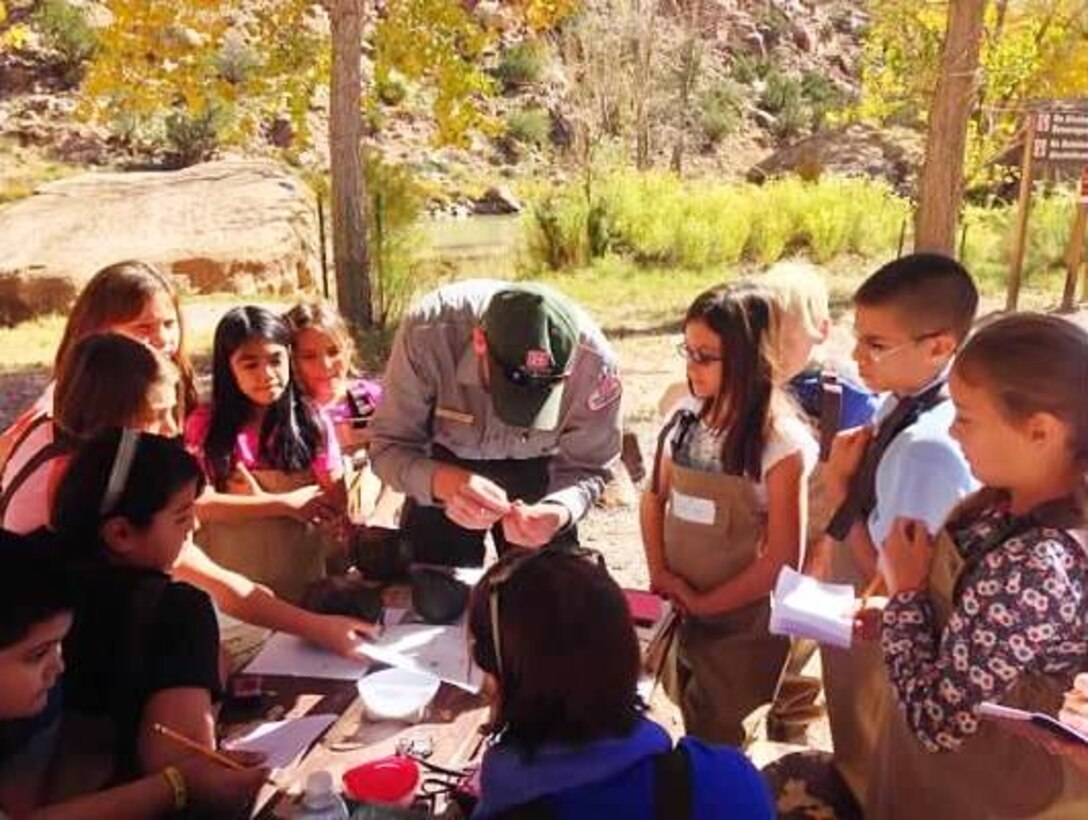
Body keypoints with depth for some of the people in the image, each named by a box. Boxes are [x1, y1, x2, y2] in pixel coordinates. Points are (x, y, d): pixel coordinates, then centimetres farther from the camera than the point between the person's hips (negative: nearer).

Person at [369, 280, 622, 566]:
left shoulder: (593, 361, -31)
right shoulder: (427, 331, -35)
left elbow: (586, 468, -18)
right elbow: (389, 447, -26)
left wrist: (559, 513, -40)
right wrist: (442, 482, -46)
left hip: (536, 473, 1)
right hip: (443, 465, 0)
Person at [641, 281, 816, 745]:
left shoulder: (782, 444, -18)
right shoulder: (686, 418, -3)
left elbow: (783, 559, -17)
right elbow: (654, 499, 11)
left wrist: (705, 603, -10)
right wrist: (659, 573, -2)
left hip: (742, 623, -4)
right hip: (679, 613, 5)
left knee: (721, 744, 10)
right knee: (690, 730, 19)